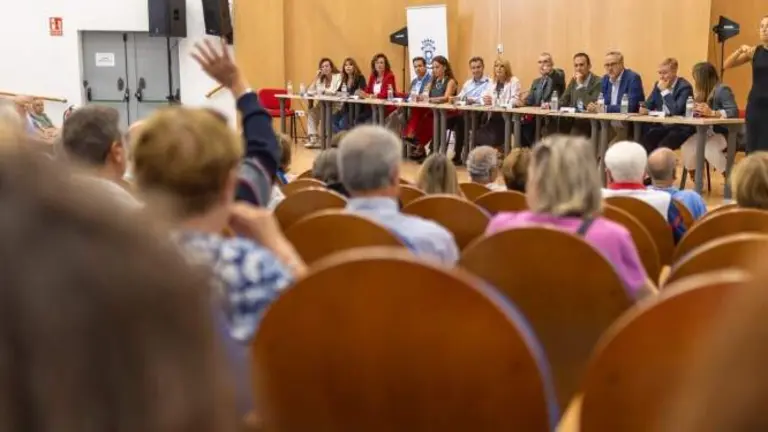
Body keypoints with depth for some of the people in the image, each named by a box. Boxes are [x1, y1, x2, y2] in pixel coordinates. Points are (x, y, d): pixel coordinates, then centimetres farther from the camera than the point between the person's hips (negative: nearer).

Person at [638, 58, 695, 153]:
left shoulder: (685, 86, -11)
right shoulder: (658, 85, 10)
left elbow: (676, 111, -24)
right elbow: (649, 104, 15)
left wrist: (665, 91, -18)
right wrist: (644, 109, -10)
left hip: (680, 128, -6)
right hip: (661, 126, 6)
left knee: (661, 148, -33)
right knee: (643, 145, -22)